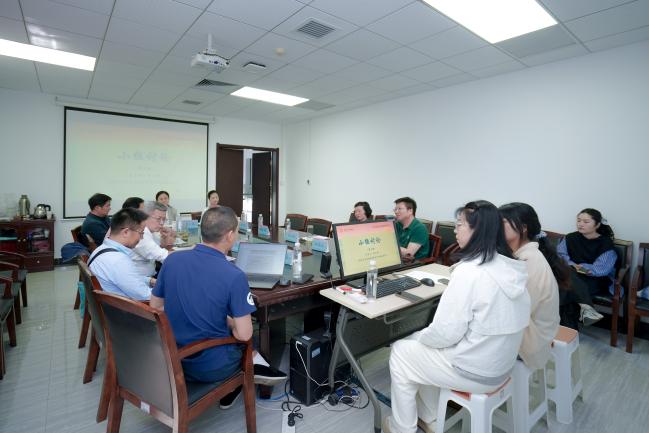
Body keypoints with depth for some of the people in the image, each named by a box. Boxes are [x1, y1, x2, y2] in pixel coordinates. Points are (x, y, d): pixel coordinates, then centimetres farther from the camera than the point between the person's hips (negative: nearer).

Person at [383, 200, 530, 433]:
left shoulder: (469, 271, -27)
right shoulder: (509, 266, -1)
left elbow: (446, 333, -24)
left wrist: (419, 336, -2)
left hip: (475, 372, -8)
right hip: (500, 362, 8)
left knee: (401, 352, 9)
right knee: (422, 345, 23)